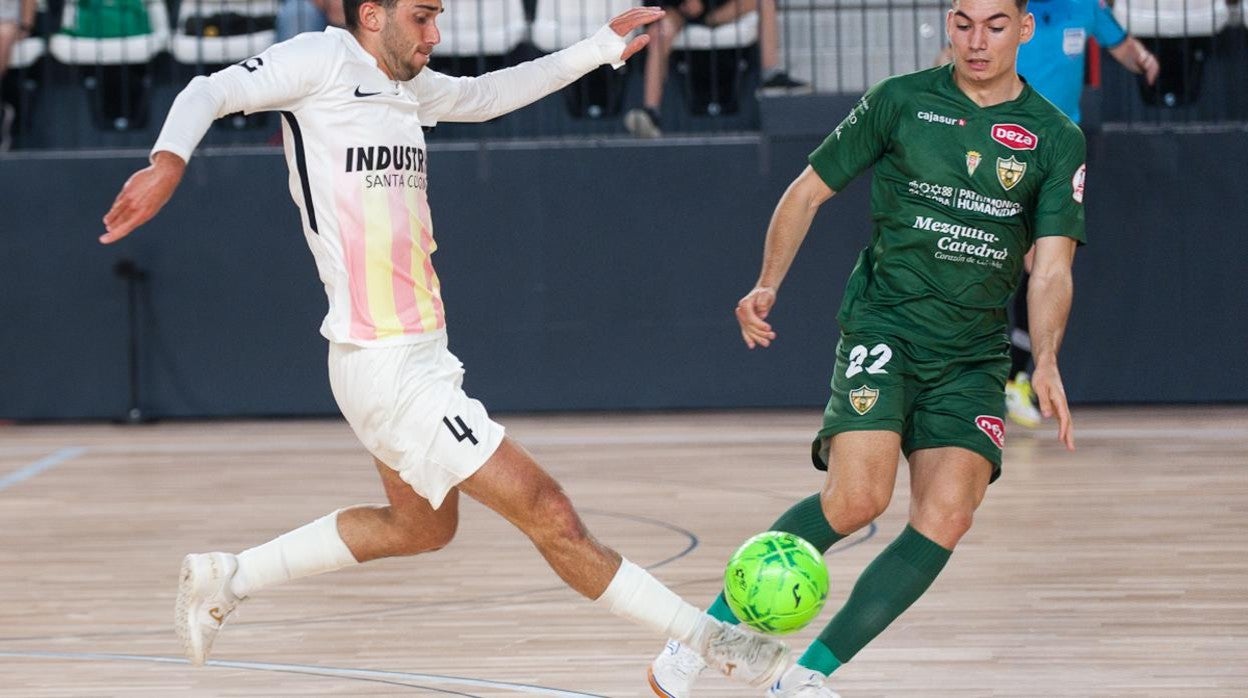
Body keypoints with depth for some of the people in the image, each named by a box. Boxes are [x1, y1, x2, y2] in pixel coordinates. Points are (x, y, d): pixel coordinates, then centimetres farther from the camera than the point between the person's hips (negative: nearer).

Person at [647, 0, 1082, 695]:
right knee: (857, 498, -24)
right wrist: (768, 287, -2)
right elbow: (809, 191, 11)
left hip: (974, 357, 3)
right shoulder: (900, 102, 1)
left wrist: (1046, 363, -19)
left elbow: (1051, 266, -3)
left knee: (946, 520, -17)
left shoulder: (1057, 139, 4)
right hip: (883, 328, -2)